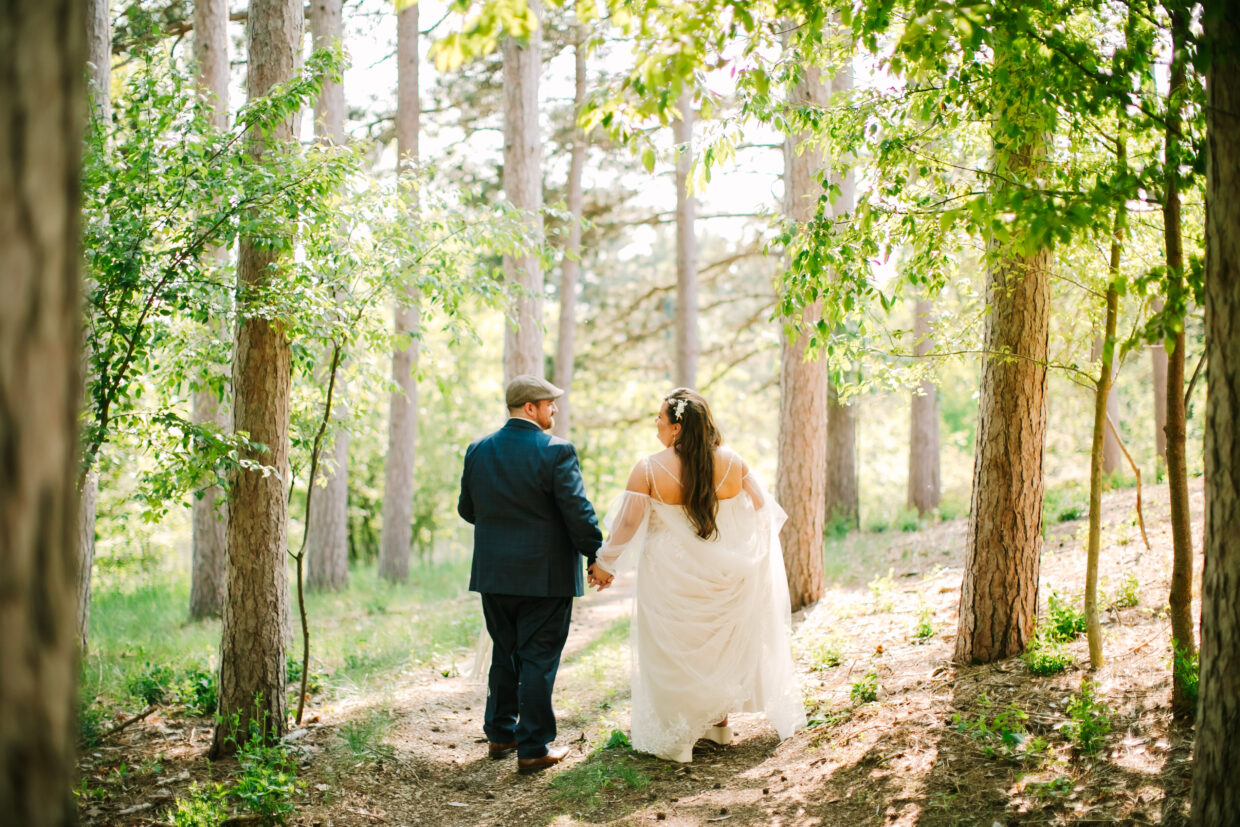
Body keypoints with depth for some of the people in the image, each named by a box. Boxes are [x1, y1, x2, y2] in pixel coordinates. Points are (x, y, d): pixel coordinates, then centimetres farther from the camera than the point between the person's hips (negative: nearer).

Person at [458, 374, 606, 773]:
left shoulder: (478, 451, 3)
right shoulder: (556, 451, -14)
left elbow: (467, 509, 11)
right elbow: (578, 512, -14)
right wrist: (596, 556, -3)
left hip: (493, 574, 5)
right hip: (544, 575, -5)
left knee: (504, 654, 19)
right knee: (538, 659, 1)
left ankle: (500, 733, 27)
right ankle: (533, 748, 4)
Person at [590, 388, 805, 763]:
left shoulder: (650, 469, -15)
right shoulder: (732, 461, -4)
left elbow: (628, 522, -13)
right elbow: (763, 510, 6)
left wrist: (605, 563, 0)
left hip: (671, 576, -4)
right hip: (724, 576, 4)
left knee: (672, 653, 9)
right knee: (720, 645, 21)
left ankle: (676, 739, 15)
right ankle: (719, 723, 33)